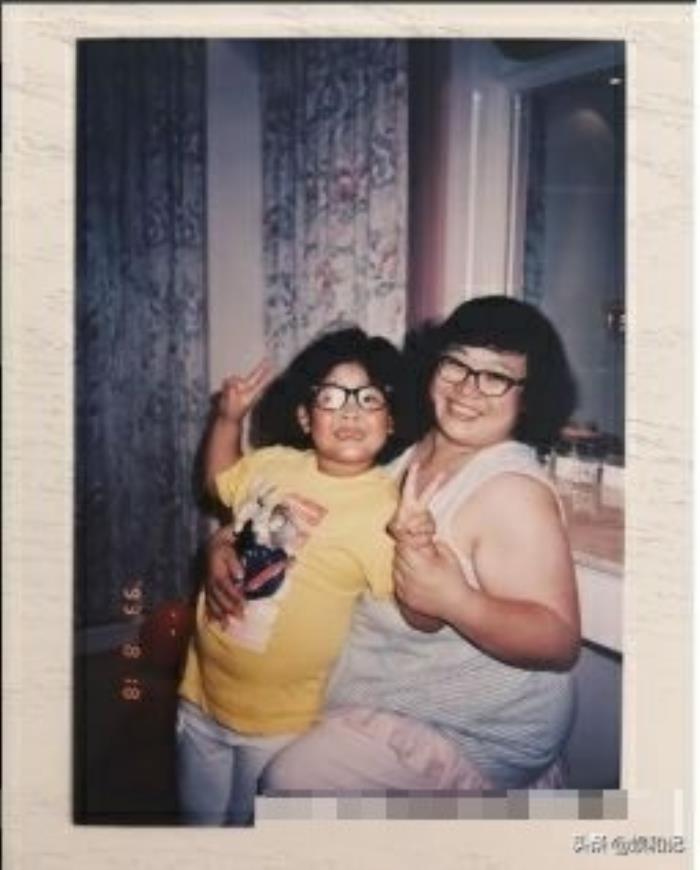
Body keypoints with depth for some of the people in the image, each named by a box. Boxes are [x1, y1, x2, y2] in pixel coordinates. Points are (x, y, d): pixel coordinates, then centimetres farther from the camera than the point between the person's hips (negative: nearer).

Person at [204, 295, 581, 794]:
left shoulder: (511, 489, -23)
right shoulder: (410, 451, 0)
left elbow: (560, 641, -25)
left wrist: (456, 601, -41)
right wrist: (229, 542, -8)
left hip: (471, 730, -7)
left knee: (295, 779, -14)